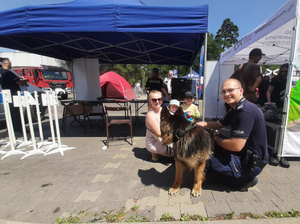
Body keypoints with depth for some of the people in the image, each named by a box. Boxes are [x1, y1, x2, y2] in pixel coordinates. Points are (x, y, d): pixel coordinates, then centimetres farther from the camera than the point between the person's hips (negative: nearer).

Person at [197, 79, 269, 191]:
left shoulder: (246, 111, -26)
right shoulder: (235, 109, 7)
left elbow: (237, 146, -30)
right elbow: (218, 124, 15)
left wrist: (216, 139, -12)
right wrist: (204, 123, -7)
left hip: (252, 163, -10)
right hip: (243, 155, 10)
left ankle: (243, 181, 0)